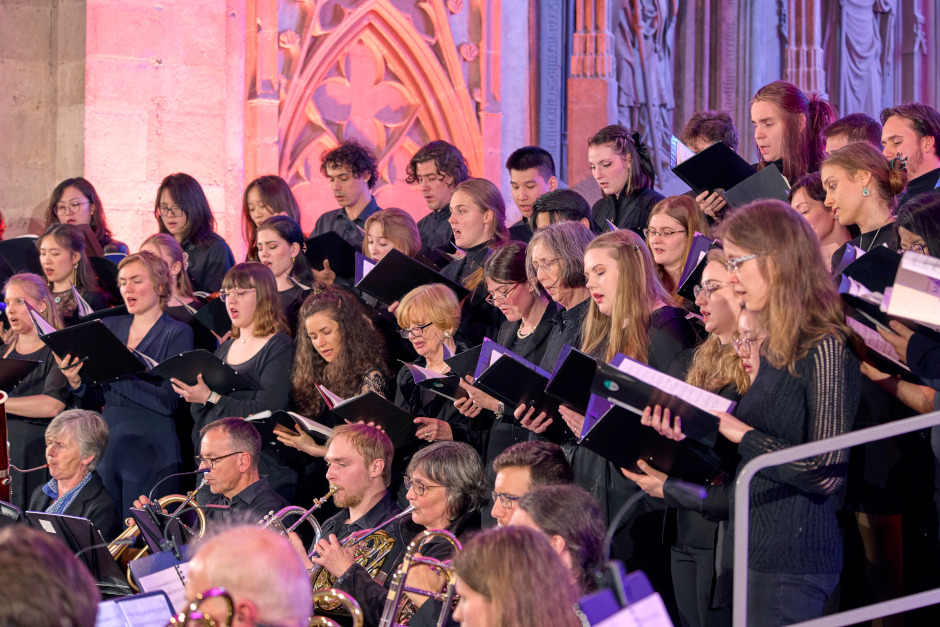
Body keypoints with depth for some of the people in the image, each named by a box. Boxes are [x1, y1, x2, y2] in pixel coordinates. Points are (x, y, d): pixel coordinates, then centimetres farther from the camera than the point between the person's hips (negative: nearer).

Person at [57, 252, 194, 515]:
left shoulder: (177, 333, -3)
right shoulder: (110, 326, 12)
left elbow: (169, 401, -15)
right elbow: (95, 399, 14)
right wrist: (76, 382, -8)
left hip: (150, 451, -5)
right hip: (107, 443, 5)